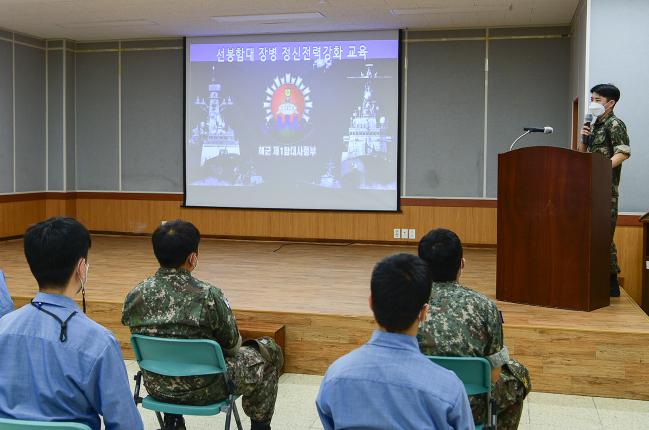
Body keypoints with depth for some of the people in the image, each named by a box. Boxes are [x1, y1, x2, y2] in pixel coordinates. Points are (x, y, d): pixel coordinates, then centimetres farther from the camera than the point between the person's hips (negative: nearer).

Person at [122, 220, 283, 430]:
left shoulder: (134, 297, -10)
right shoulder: (208, 296, -24)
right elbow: (231, 343, -9)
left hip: (156, 388, 5)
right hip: (205, 390, -4)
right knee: (269, 352, 14)